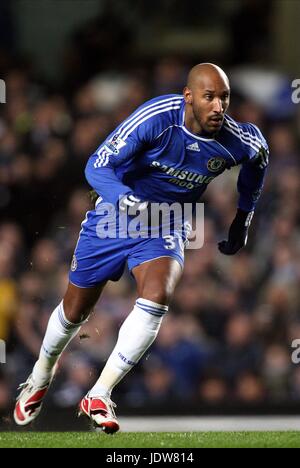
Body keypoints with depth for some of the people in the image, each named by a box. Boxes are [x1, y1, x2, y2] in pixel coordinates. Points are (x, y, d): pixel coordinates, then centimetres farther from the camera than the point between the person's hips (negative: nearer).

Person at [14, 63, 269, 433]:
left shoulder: (236, 142, -17)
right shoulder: (156, 118, -28)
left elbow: (258, 157, 9)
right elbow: (97, 166, -28)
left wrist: (242, 219, 15)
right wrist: (125, 200, -48)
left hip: (165, 227, 1)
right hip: (114, 216, -1)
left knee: (157, 297, -28)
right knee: (75, 311, 11)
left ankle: (99, 396, -20)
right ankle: (41, 375, 44)